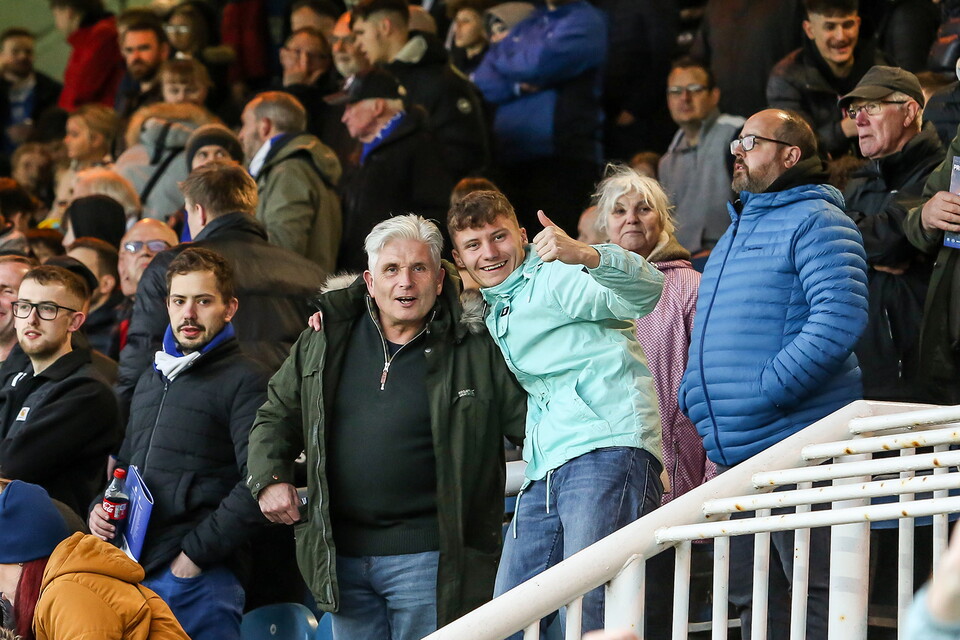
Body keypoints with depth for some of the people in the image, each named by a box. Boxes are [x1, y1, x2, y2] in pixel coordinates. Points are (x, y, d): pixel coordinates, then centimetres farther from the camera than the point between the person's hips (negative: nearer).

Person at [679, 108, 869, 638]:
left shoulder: (816, 221, -7)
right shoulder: (737, 230, 22)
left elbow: (840, 317, -21)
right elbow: (708, 335, 30)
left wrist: (766, 390, -22)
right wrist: (696, 396, 13)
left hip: (796, 447, -9)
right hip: (734, 456, 9)